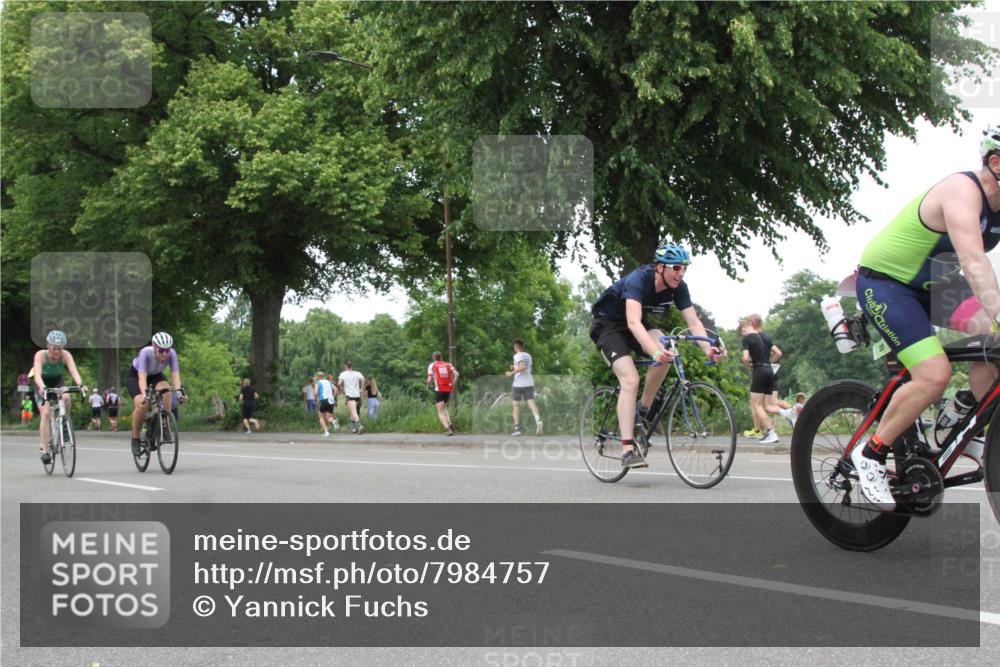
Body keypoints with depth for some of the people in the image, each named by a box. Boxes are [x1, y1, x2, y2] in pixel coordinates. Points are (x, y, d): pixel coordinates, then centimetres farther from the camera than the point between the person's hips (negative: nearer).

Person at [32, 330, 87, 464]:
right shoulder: (41, 355, -29)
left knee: (66, 398, -31)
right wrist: (42, 387, -61)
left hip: (57, 383, 2)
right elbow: (37, 374, -41)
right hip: (43, 385, -2)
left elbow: (74, 371, -36)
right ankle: (44, 449, -19)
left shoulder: (65, 355, -24)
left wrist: (80, 384, -55)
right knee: (45, 413, -20)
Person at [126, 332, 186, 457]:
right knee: (142, 404, -28)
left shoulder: (171, 354, -28)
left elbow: (175, 374, -34)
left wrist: (179, 391, -52)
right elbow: (142, 377, -44)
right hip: (134, 376, -3)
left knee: (167, 392, -30)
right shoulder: (146, 353, -36)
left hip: (155, 376, 3)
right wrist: (144, 394, -61)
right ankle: (135, 440, -10)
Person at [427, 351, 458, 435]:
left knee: (440, 412, -3)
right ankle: (449, 424, 0)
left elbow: (429, 379, -4)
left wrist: (428, 386, 16)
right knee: (444, 408, 24)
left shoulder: (432, 366, 3)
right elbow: (456, 374, -2)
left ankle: (448, 429, -23)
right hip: (448, 390, 4)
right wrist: (453, 385, 5)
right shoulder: (447, 364, 12)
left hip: (439, 390, -4)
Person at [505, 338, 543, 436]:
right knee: (531, 403, -6)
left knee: (516, 405, 6)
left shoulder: (517, 356, -8)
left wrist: (512, 373, -15)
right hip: (529, 383, 5)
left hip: (518, 384, -5)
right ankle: (538, 420, -33)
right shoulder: (528, 356, 16)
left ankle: (517, 428, 5)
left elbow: (522, 366, -24)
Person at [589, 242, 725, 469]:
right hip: (607, 324, -6)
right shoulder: (638, 280, -33)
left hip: (637, 325, 6)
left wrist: (707, 349, -37)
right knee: (631, 380, -23)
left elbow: (694, 322, -18)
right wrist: (655, 352, -59)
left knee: (666, 352, -25)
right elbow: (633, 322, -45)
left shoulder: (678, 287, -14)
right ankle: (627, 450, -25)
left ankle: (642, 411, -6)